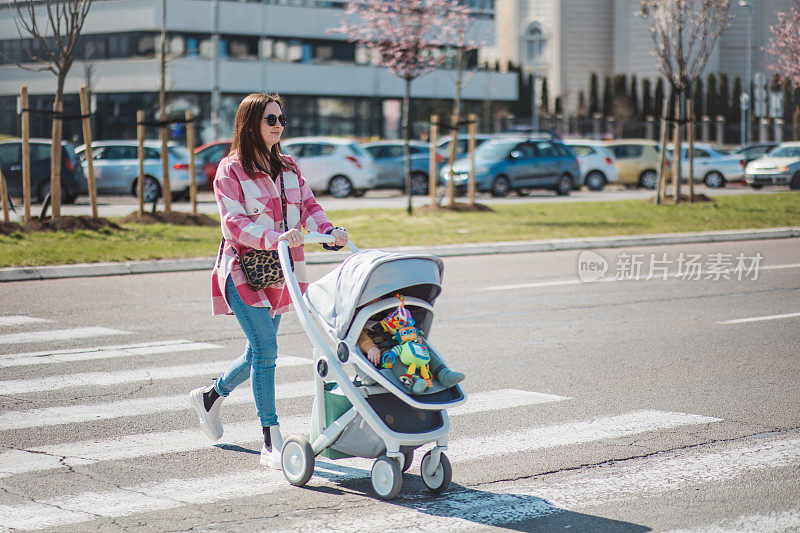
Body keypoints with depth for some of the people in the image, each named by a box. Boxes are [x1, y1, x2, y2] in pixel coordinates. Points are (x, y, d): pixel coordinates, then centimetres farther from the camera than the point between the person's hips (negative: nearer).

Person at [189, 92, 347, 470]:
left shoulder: (287, 168, 15)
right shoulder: (231, 170, -6)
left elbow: (308, 206, 7)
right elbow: (235, 222, -16)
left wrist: (329, 232, -14)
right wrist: (276, 238, -31)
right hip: (244, 270, -7)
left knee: (260, 352, 13)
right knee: (265, 350, -13)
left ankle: (210, 397, 40)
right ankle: (271, 443, -9)